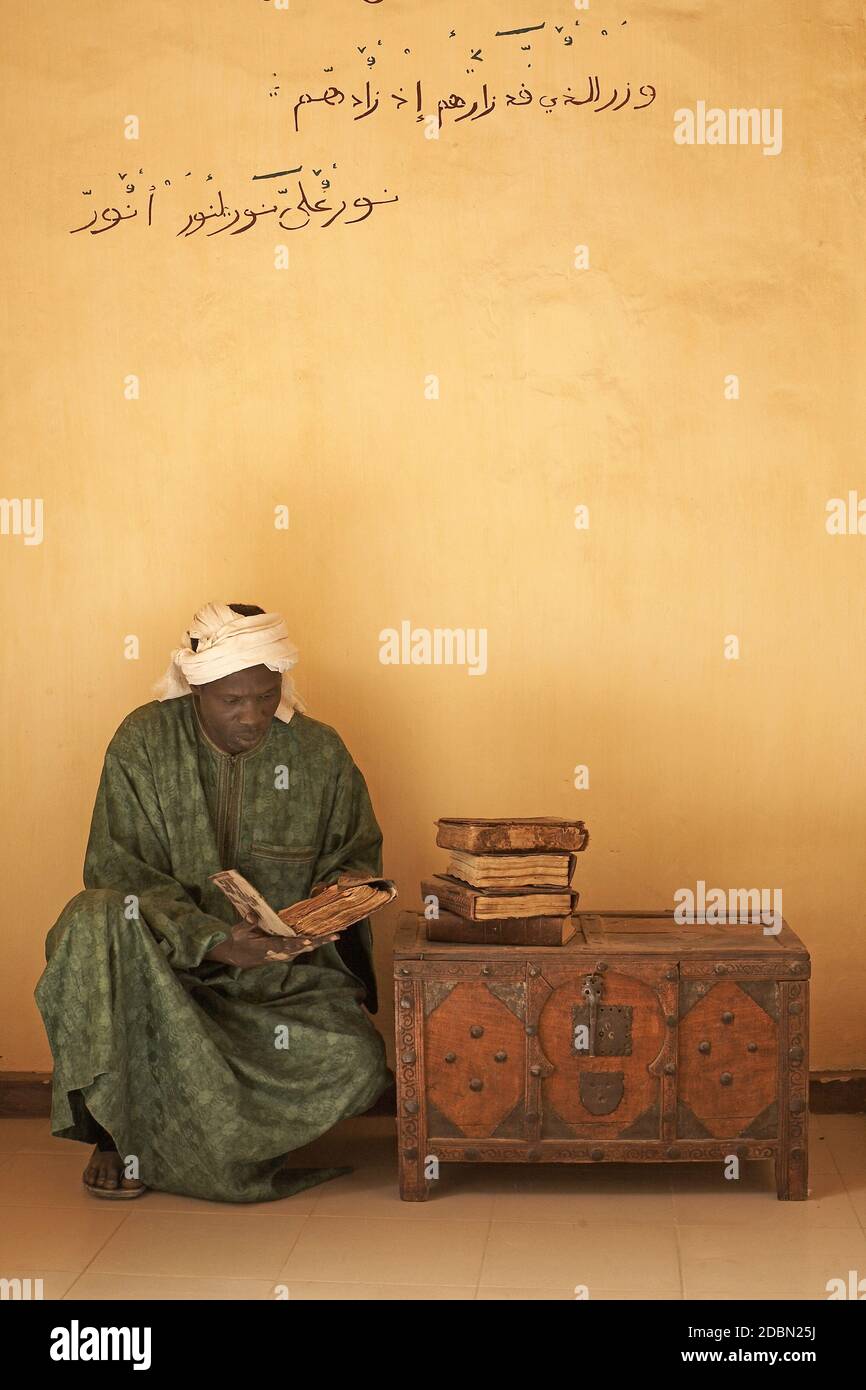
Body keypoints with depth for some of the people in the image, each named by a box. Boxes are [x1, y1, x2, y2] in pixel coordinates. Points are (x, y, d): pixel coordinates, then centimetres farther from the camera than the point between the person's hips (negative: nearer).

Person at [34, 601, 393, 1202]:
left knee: (356, 1062, -26)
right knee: (94, 923, -34)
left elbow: (360, 854, 12)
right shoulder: (143, 742, -7)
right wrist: (211, 940, -26)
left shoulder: (319, 752, -1)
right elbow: (120, 874, -10)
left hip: (284, 965, 2)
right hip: (162, 960, -1)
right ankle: (114, 1126, -17)